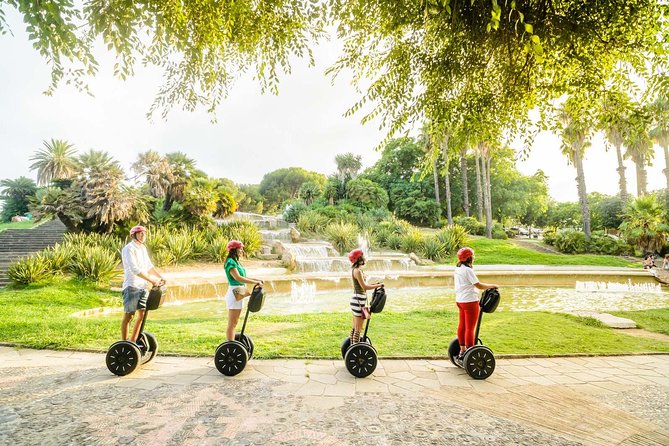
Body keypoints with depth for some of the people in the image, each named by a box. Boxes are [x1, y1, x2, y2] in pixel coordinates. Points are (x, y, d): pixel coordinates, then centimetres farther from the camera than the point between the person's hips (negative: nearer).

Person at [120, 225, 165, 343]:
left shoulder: (143, 248, 13)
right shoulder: (129, 249, -13)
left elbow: (149, 266, 19)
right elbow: (135, 269, -23)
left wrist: (160, 277, 9)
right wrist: (152, 280, -26)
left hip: (143, 286, 8)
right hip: (132, 286, -8)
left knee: (142, 314, 10)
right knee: (128, 315, 0)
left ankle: (133, 341, 22)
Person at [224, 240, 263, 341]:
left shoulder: (236, 261, 14)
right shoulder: (230, 262, -15)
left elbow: (242, 277, 19)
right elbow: (238, 278, -24)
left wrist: (255, 279, 8)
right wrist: (254, 282, -21)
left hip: (239, 294, 10)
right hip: (234, 294, -10)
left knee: (234, 323, 15)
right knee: (231, 324, -3)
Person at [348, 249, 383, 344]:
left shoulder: (355, 270, 11)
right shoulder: (358, 271, -18)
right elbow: (364, 287, -21)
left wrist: (375, 284, 12)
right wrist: (378, 285, -13)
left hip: (356, 299, 10)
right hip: (359, 301, -10)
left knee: (354, 328, 16)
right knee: (358, 329, -3)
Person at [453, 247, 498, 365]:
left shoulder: (458, 269, 9)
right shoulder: (468, 270, -19)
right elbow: (479, 285, -18)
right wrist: (492, 286, -5)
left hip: (460, 300, 9)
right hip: (470, 301, -9)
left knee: (462, 325, 17)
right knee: (470, 328, -3)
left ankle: (462, 351, 29)